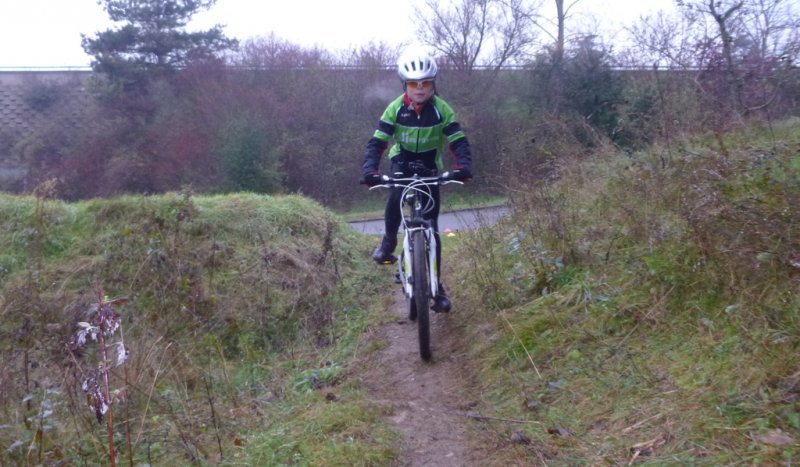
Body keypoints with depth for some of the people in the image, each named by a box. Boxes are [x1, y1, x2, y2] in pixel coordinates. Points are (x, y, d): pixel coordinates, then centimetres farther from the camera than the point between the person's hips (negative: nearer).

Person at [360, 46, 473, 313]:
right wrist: (370, 170, -38)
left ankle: (436, 286, 3)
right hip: (402, 163, 0)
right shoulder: (395, 109, -16)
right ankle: (389, 241, -5)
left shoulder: (442, 110, -17)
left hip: (430, 169, 0)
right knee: (395, 198, -33)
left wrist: (463, 167, -42)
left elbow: (459, 142, -22)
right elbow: (377, 142, -20)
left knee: (431, 228, -5)